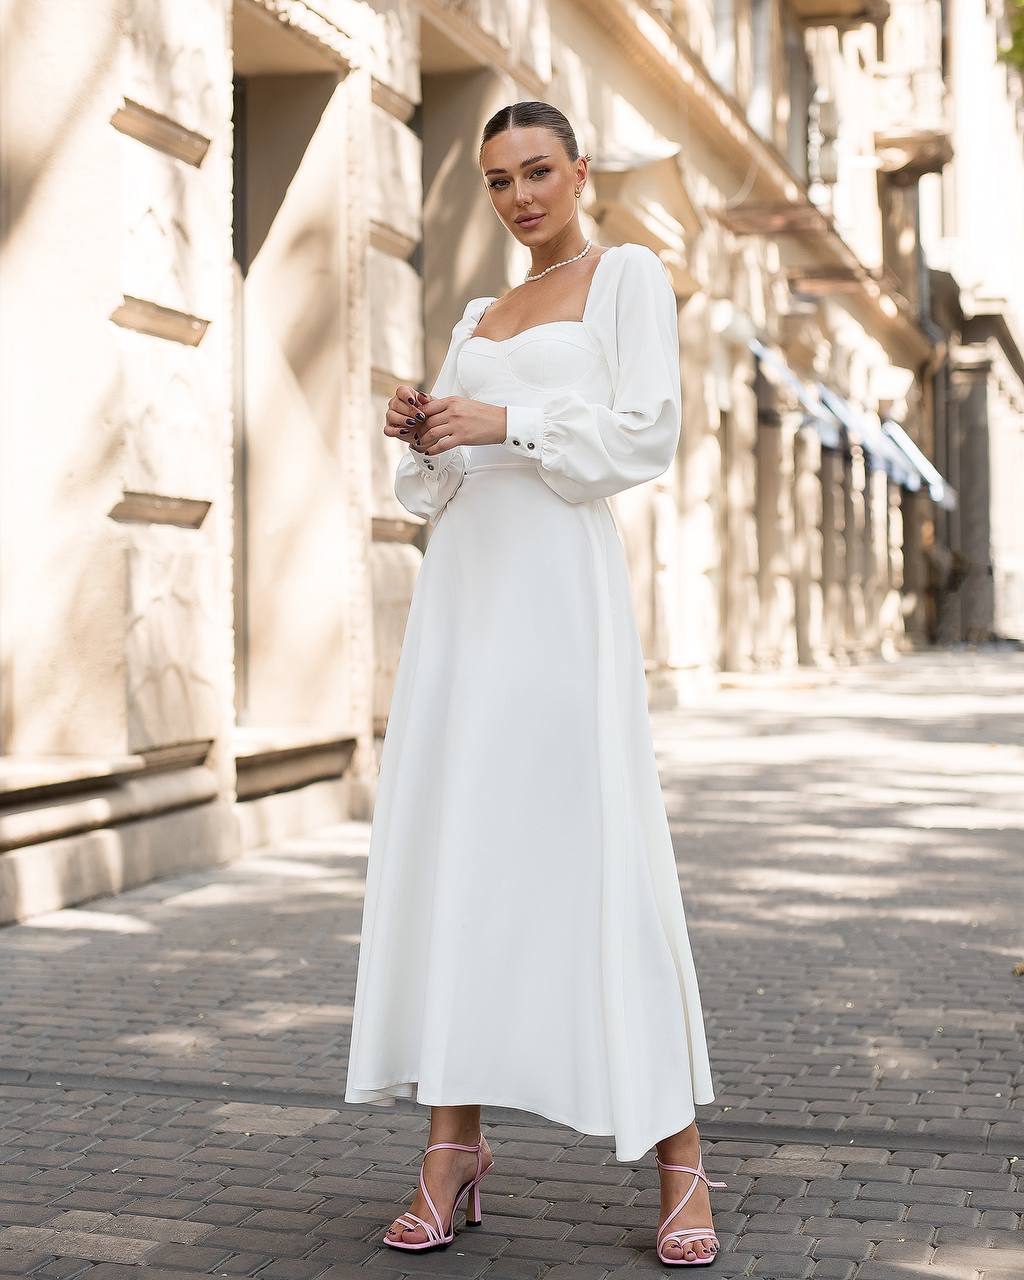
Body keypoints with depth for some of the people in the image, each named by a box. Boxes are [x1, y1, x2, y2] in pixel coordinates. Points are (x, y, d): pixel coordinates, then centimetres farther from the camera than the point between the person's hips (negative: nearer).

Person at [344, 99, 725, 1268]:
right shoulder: (475, 318, 23)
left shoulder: (629, 275, 6)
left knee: (601, 854, -9)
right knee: (447, 847, 0)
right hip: (461, 587, 6)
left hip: (563, 581, -6)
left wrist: (507, 422, -12)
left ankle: (681, 1165, -1)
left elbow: (648, 432, -6)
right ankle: (454, 1143, 6)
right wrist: (419, 437, 0)